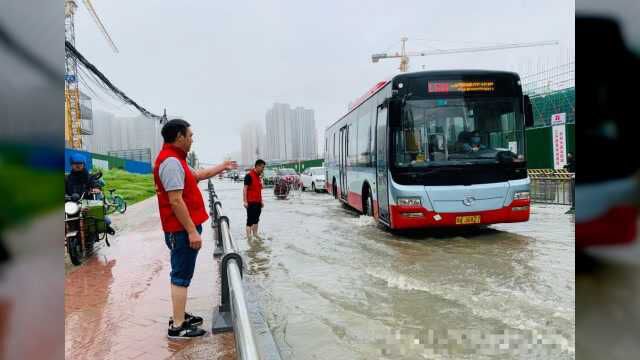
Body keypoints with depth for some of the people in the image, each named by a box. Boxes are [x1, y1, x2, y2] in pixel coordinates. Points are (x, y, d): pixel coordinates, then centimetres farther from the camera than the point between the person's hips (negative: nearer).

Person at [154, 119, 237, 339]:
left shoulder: (175, 159, 14)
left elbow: (198, 175, 30)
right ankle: (177, 327, 4)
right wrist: (192, 231, -24)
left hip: (184, 228, 11)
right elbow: (175, 200, -25)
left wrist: (222, 167, 35)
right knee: (182, 276, -4)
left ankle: (179, 316, 30)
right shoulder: (171, 161, -19)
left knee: (182, 275, 18)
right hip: (183, 230, -11)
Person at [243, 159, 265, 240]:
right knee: (250, 220, -4)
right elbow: (245, 189, -16)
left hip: (258, 202, 9)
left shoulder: (258, 176, 14)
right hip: (251, 202, -9)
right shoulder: (249, 175, -13)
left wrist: (261, 201, 20)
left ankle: (255, 234, 28)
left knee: (256, 219, 16)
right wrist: (245, 201, -20)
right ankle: (249, 237, 1)